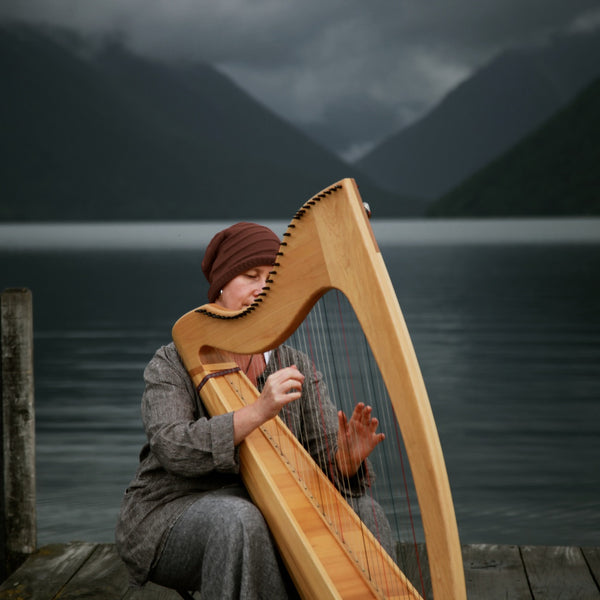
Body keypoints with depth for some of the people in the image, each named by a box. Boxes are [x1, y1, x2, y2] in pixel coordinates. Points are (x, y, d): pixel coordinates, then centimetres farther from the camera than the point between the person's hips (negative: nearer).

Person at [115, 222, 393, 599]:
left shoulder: (296, 369, 5)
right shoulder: (171, 365, -5)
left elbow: (325, 459, -3)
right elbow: (174, 449, -22)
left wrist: (347, 461, -27)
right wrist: (259, 411, -33)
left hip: (266, 515, 4)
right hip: (171, 518, -3)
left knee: (363, 512, -19)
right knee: (239, 520, -35)